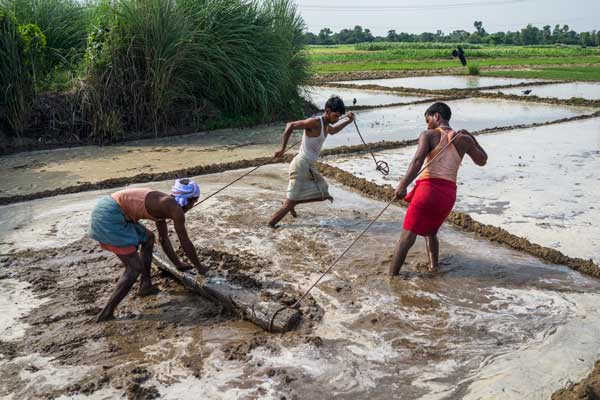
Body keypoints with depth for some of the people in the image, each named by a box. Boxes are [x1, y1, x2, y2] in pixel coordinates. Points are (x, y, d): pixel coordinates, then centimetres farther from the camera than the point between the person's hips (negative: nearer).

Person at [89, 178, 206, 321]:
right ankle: (106, 314, -2)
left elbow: (164, 239, 26)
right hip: (110, 216, -10)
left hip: (106, 212, 10)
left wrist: (178, 264, 31)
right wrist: (199, 267, 10)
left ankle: (145, 285, 32)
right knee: (135, 268, -5)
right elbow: (185, 243, -3)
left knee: (147, 238, 26)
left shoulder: (163, 205, 18)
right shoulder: (175, 208, -8)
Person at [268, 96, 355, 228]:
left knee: (323, 195, 13)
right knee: (290, 203, -7)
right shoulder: (314, 122, -16)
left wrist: (348, 122, 29)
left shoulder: (325, 125, 13)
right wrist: (282, 149, -26)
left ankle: (292, 203, 21)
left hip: (309, 167, 9)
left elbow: (332, 131, 39)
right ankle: (270, 225, 4)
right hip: (301, 166, -9)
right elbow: (290, 126, -24)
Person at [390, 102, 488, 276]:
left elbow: (418, 160, -15)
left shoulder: (428, 135, 4)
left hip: (429, 188, -5)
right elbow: (482, 161, 32)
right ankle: (433, 267, 18)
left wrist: (402, 185, -24)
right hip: (449, 194, 5)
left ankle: (391, 276, -7)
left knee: (407, 236, -3)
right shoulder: (463, 140, 16)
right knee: (430, 233, 27)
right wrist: (472, 138, 39)